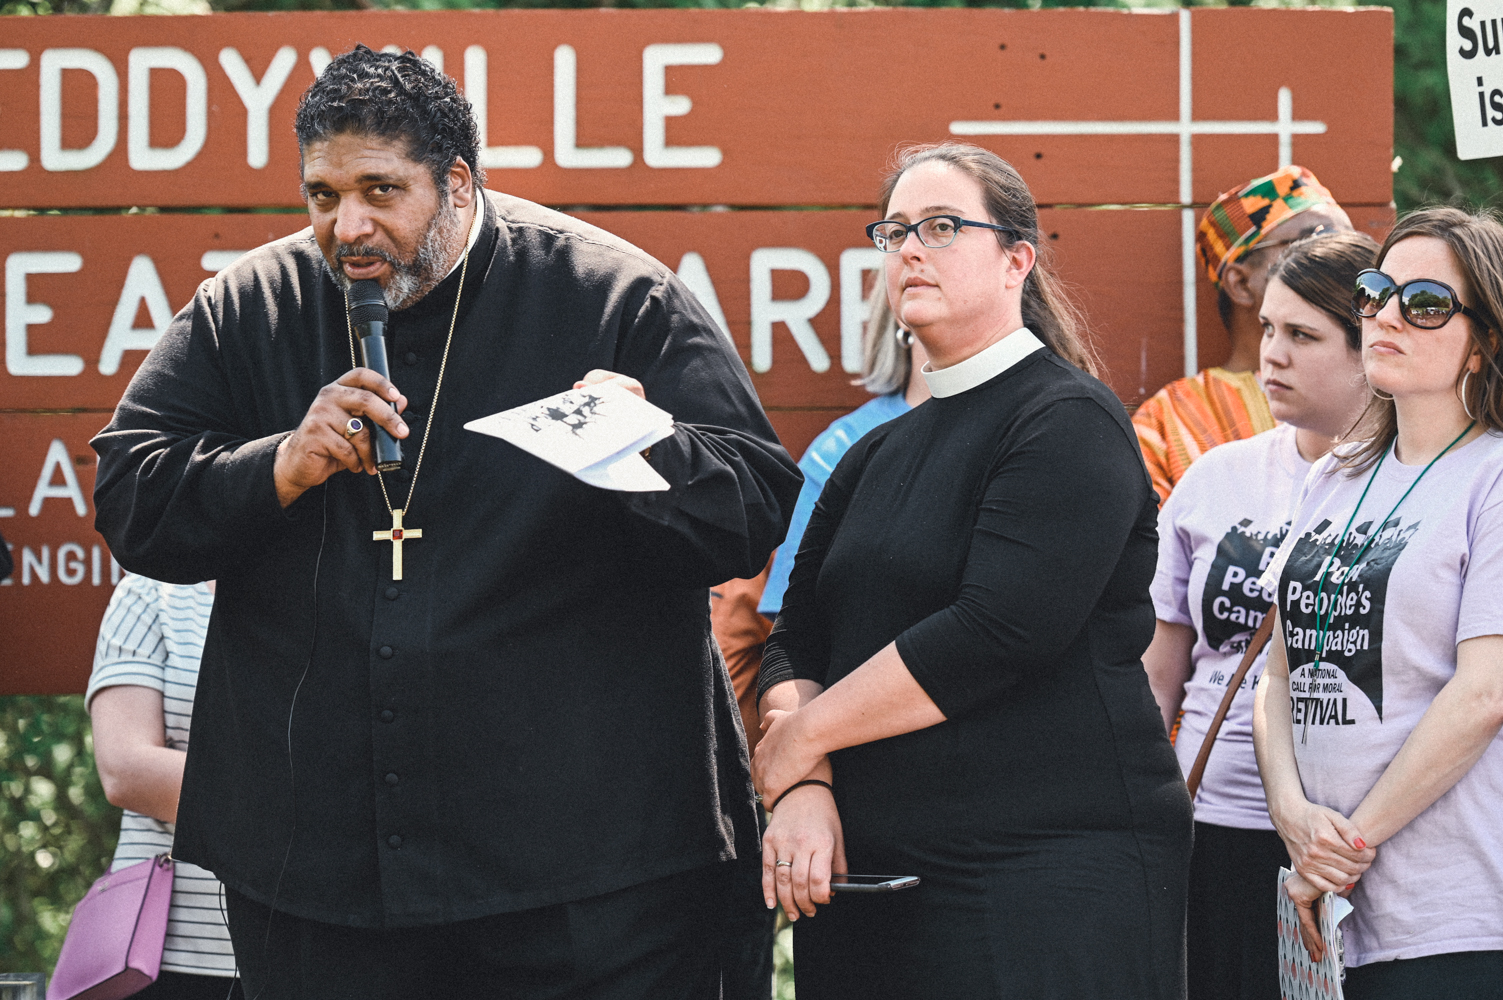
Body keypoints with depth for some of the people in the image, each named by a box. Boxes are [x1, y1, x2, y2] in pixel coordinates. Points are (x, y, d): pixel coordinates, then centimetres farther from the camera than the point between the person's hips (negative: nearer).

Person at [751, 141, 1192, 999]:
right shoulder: (875, 455, 18)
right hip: (869, 878, 7)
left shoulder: (1070, 423, -7)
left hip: (1050, 875, -7)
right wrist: (803, 789, -8)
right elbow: (798, 641, 13)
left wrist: (798, 742, -10)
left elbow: (995, 633, -18)